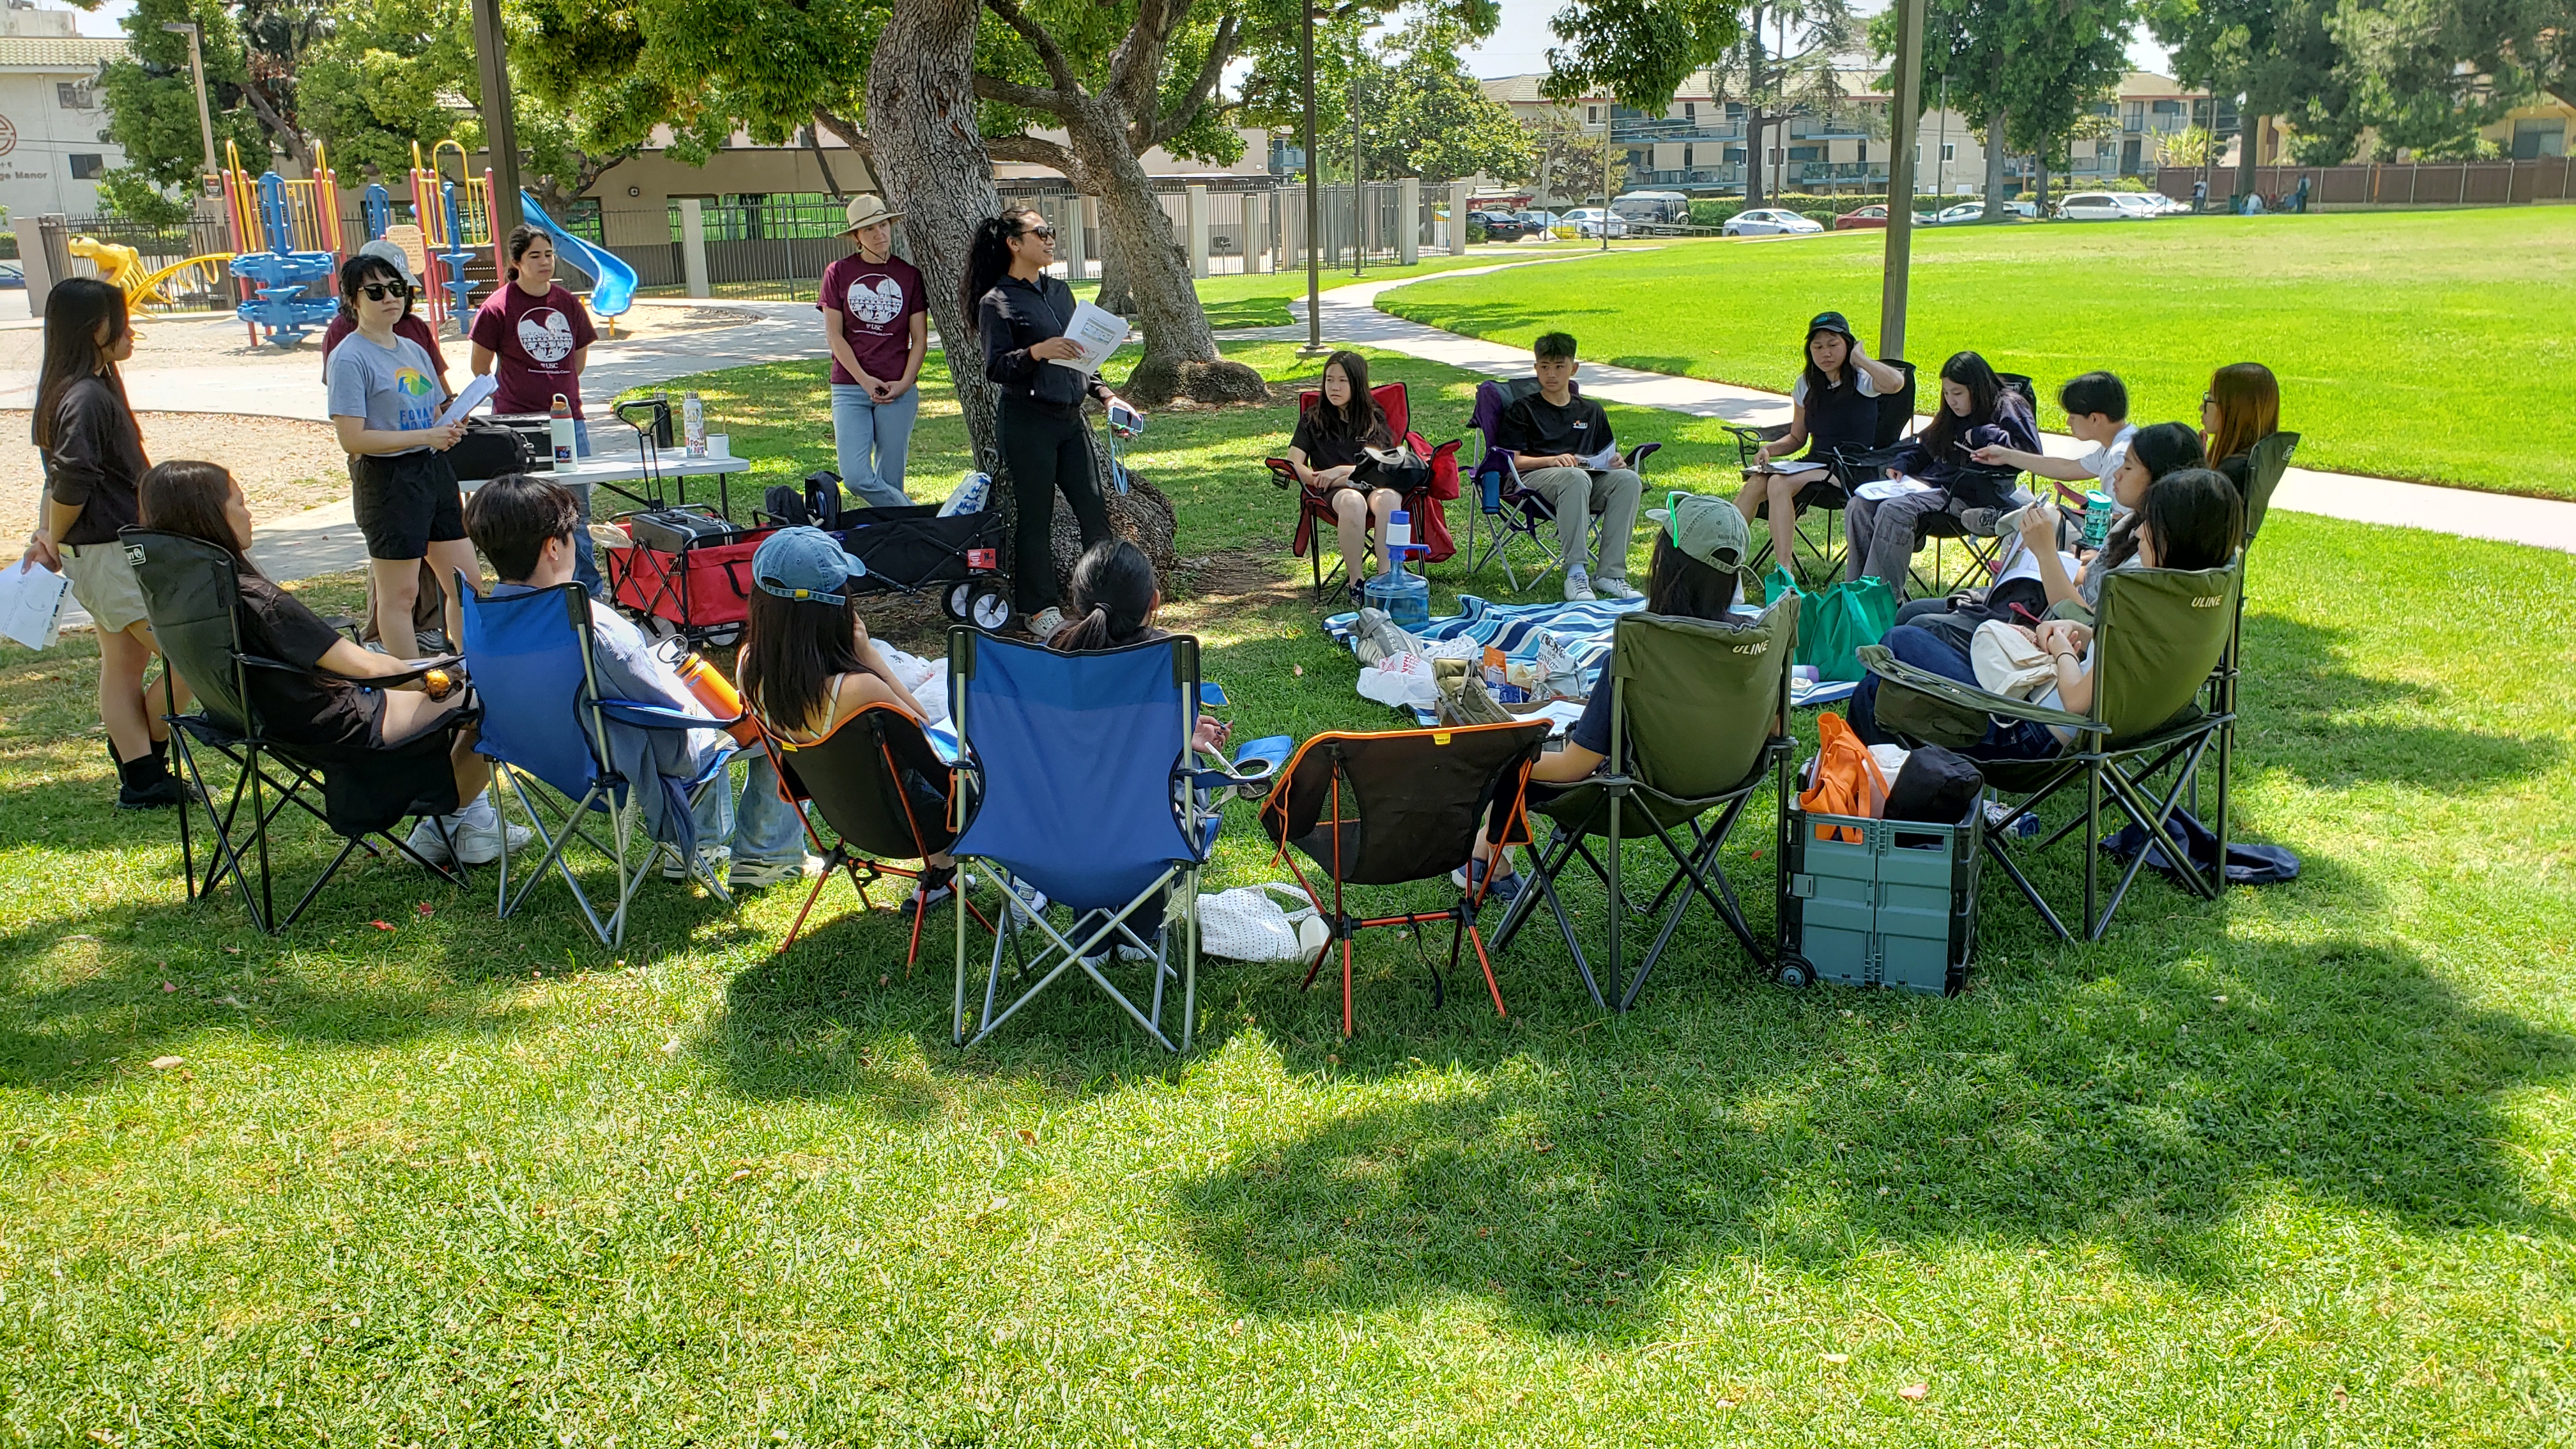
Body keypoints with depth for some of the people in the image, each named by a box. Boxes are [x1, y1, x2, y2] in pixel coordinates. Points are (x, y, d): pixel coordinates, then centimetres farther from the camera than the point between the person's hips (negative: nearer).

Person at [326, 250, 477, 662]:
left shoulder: (414, 349, 13)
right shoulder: (349, 357, -11)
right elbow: (353, 439, -17)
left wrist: (450, 429, -2)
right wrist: (425, 436, -20)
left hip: (434, 471, 8)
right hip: (388, 479, -8)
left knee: (467, 579, 10)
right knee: (400, 593, 1)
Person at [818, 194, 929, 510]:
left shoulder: (909, 274, 5)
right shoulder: (838, 273, 3)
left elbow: (920, 340, 5)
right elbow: (834, 336, 1)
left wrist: (903, 383, -8)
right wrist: (864, 380, -9)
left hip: (899, 389, 0)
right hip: (850, 387, 0)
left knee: (889, 480, 2)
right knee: (856, 477, -11)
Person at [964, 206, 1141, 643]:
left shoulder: (1060, 291, 14)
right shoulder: (997, 302, -7)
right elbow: (994, 368, -13)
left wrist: (1104, 394, 14)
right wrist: (1036, 352, -28)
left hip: (1070, 418, 7)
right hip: (1027, 422, -7)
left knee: (1094, 510, 3)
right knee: (1036, 517, -1)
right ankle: (1040, 611, 9)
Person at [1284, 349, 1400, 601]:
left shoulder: (1374, 419, 18)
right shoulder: (1312, 419, 18)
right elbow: (1294, 463, 7)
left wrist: (1341, 471, -9)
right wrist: (1322, 479, -9)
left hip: (1374, 486, 1)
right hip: (1334, 493, -1)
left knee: (1388, 497, -38)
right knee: (1352, 500, -39)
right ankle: (1356, 581, -34)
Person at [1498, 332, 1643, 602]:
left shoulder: (1591, 411, 26)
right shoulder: (1522, 411, 14)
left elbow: (1605, 457, 26)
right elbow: (1512, 460, 2)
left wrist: (1615, 462, 1)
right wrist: (1551, 460, -15)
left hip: (1589, 479, 4)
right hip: (1533, 478, -4)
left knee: (1628, 479, -27)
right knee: (1575, 477, -39)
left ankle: (1609, 574, -30)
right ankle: (1575, 574, -42)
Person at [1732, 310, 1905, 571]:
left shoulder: (1861, 380, -5)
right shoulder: (1806, 385, 12)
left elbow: (1896, 383, -29)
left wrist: (1859, 358, -14)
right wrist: (1769, 449, -1)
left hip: (1854, 469, -6)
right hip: (1816, 463, 6)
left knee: (1780, 483, -30)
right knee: (1756, 483, -22)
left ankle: (1783, 572, -31)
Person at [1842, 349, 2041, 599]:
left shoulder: (2008, 408, 0)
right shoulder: (1951, 416, 22)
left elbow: (2030, 450, -14)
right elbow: (1924, 445, 31)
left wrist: (1981, 436, -11)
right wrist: (1901, 464, 11)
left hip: (1966, 496, -8)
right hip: (1929, 482, 8)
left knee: (1893, 511, -32)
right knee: (1859, 507, -13)